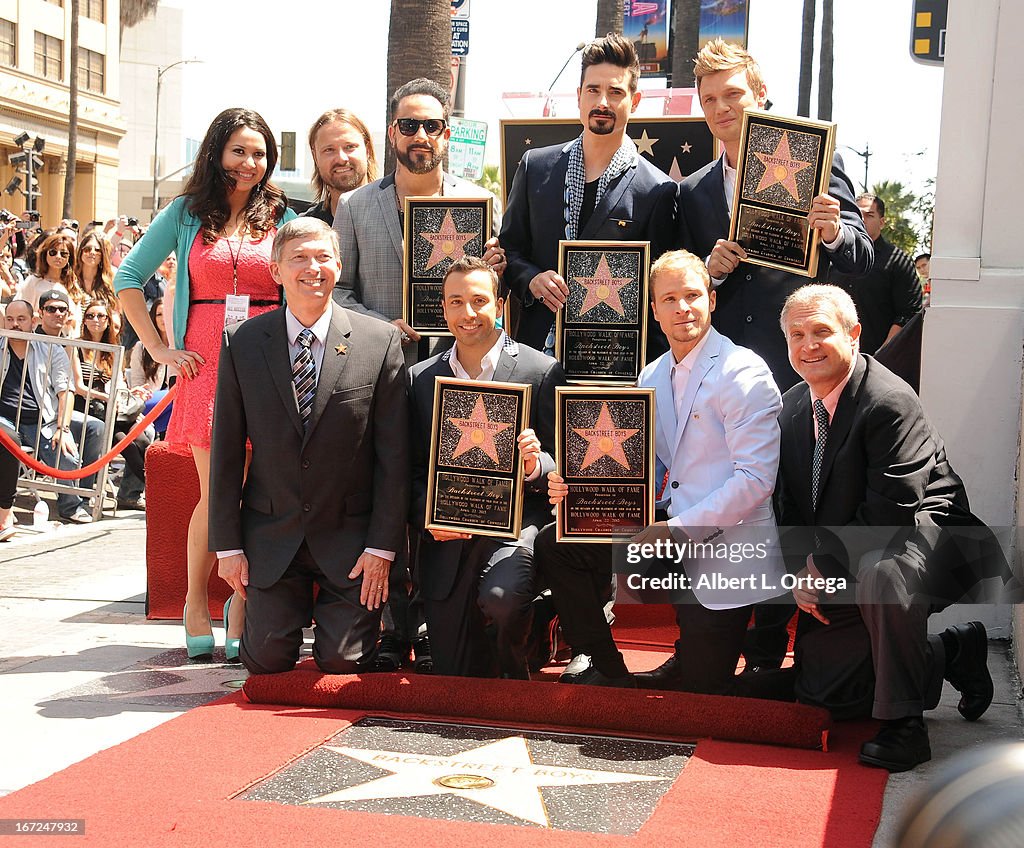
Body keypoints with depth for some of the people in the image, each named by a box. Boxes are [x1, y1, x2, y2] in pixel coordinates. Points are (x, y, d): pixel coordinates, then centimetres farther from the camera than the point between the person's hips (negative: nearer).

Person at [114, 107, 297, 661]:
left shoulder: (280, 216, 10)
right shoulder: (186, 212, 9)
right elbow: (128, 277, 10)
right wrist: (159, 349, 3)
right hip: (207, 362, -1)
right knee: (216, 491, -4)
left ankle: (241, 612, 8)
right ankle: (195, 603, 15)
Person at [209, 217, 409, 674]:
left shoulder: (380, 341, -5)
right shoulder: (241, 342, -1)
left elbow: (393, 452, -5)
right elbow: (226, 449, 2)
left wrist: (383, 546, -8)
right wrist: (227, 544, -1)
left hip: (350, 537, -1)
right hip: (272, 536, 1)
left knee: (342, 663, -2)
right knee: (267, 661, -2)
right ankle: (288, 609, 32)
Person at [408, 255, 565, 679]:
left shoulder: (542, 372, -1)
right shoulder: (421, 378, 10)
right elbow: (412, 469, 12)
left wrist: (536, 466, -22)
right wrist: (427, 517, -7)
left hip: (518, 522, -3)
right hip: (447, 538, 3)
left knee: (501, 597, -34)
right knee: (453, 682, 1)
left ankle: (516, 673, 0)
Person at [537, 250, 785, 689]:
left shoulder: (743, 373, -14)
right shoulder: (651, 377, 10)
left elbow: (755, 479, -20)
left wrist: (679, 530, -23)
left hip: (725, 547, -6)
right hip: (671, 530, 7)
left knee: (701, 692, -3)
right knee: (555, 544, -3)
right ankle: (606, 670, 10)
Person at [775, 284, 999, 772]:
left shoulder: (889, 402, -23)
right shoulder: (794, 406, 2)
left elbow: (892, 512, -27)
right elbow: (792, 501, 9)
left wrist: (824, 566, -20)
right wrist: (803, 569, -7)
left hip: (925, 535, -8)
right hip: (842, 569, 8)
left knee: (881, 571, -42)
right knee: (820, 684, 4)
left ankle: (903, 723, -24)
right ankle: (953, 652, 24)